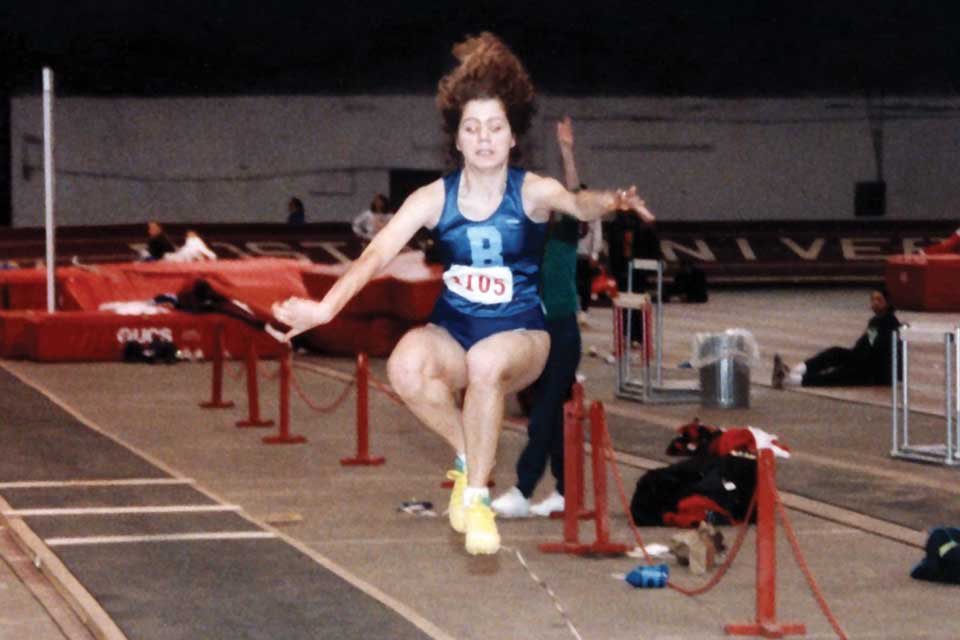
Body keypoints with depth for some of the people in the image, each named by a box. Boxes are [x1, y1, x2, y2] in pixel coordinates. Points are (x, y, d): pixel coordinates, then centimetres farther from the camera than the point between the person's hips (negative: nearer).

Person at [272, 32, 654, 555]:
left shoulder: (533, 192, -9)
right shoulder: (435, 198, -7)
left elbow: (578, 204, -28)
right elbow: (377, 253, -17)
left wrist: (610, 201, -53)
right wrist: (325, 307, -33)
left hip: (520, 335, -2)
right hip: (451, 334, 2)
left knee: (486, 361, -37)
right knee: (406, 366, -32)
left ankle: (476, 496, -17)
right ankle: (469, 457, -3)